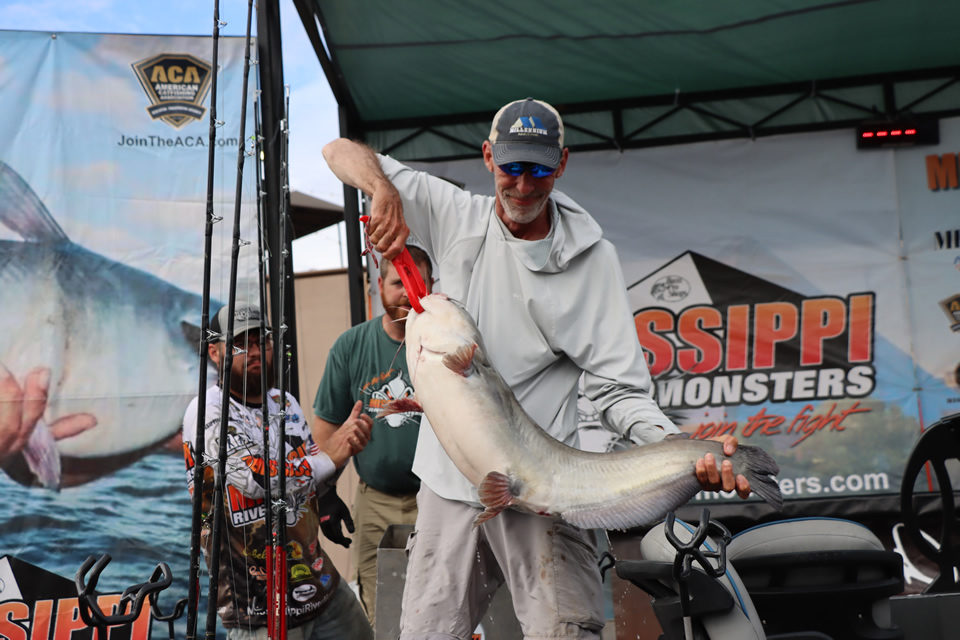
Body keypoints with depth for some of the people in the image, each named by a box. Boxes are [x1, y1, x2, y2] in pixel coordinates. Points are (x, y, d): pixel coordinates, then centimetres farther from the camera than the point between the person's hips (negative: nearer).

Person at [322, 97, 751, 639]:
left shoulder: (591, 257, -1)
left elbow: (618, 389, -5)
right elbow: (342, 151, 6)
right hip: (450, 479, 3)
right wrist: (385, 191, -17)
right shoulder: (455, 217, 4)